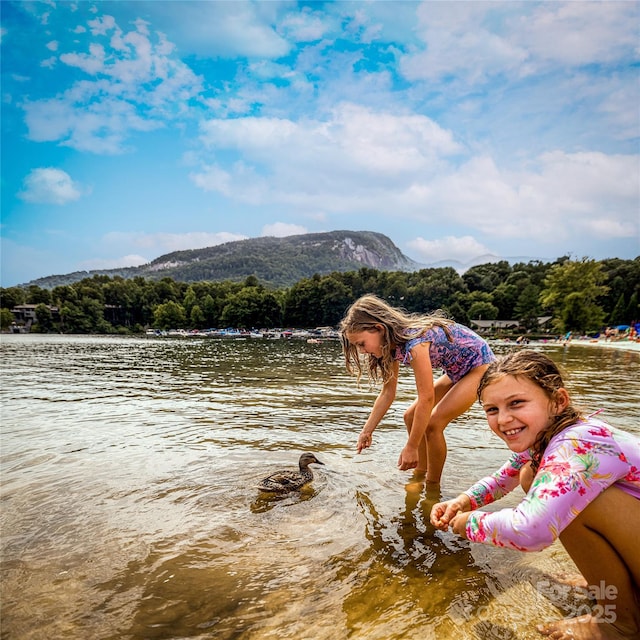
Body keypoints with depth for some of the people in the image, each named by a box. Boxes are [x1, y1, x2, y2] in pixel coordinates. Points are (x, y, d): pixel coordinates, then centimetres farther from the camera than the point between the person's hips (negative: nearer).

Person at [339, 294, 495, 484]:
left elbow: (426, 399, -30)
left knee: (433, 423, -15)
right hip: (457, 371, 9)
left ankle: (433, 485, 4)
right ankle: (420, 474, 16)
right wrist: (367, 431, 2)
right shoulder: (392, 344, -8)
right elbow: (387, 392, 0)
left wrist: (411, 447, -24)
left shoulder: (414, 341, -34)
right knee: (411, 416, 4)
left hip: (481, 366, -9)